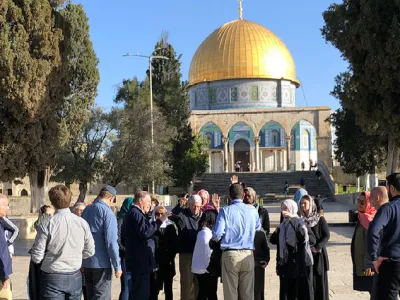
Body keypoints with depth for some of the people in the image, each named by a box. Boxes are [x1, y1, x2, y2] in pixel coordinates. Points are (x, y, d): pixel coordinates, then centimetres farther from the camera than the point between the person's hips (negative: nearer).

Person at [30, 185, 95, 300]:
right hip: (75, 277, 3)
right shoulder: (82, 223, -5)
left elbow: (36, 257, -10)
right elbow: (89, 252, 4)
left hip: (52, 278, -3)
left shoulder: (46, 225, -14)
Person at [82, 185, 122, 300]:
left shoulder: (86, 210, 9)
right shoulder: (107, 212, -13)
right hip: (101, 263, -7)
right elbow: (111, 241, -19)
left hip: (86, 262, 7)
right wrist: (117, 265, -15)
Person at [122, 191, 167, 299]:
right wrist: (160, 221, -22)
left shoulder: (131, 214, 21)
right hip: (141, 261, -11)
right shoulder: (136, 214, -13)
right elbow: (145, 232, -27)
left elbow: (123, 240, 26)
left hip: (137, 260, 11)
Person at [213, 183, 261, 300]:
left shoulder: (225, 211, -4)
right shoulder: (252, 210, 3)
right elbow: (258, 229, 10)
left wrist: (215, 238, 13)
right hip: (248, 255, 2)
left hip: (230, 254, -2)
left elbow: (217, 234, -9)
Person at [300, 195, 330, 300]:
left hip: (318, 254, -3)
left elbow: (327, 235, -6)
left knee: (319, 279, 2)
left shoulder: (320, 219, -4)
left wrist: (317, 247, -15)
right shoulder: (300, 219, 5)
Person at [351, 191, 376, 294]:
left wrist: (369, 265, -24)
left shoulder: (371, 221, -18)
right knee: (372, 292, 15)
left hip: (368, 266, -9)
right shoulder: (362, 218, 12)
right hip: (361, 264, 9)